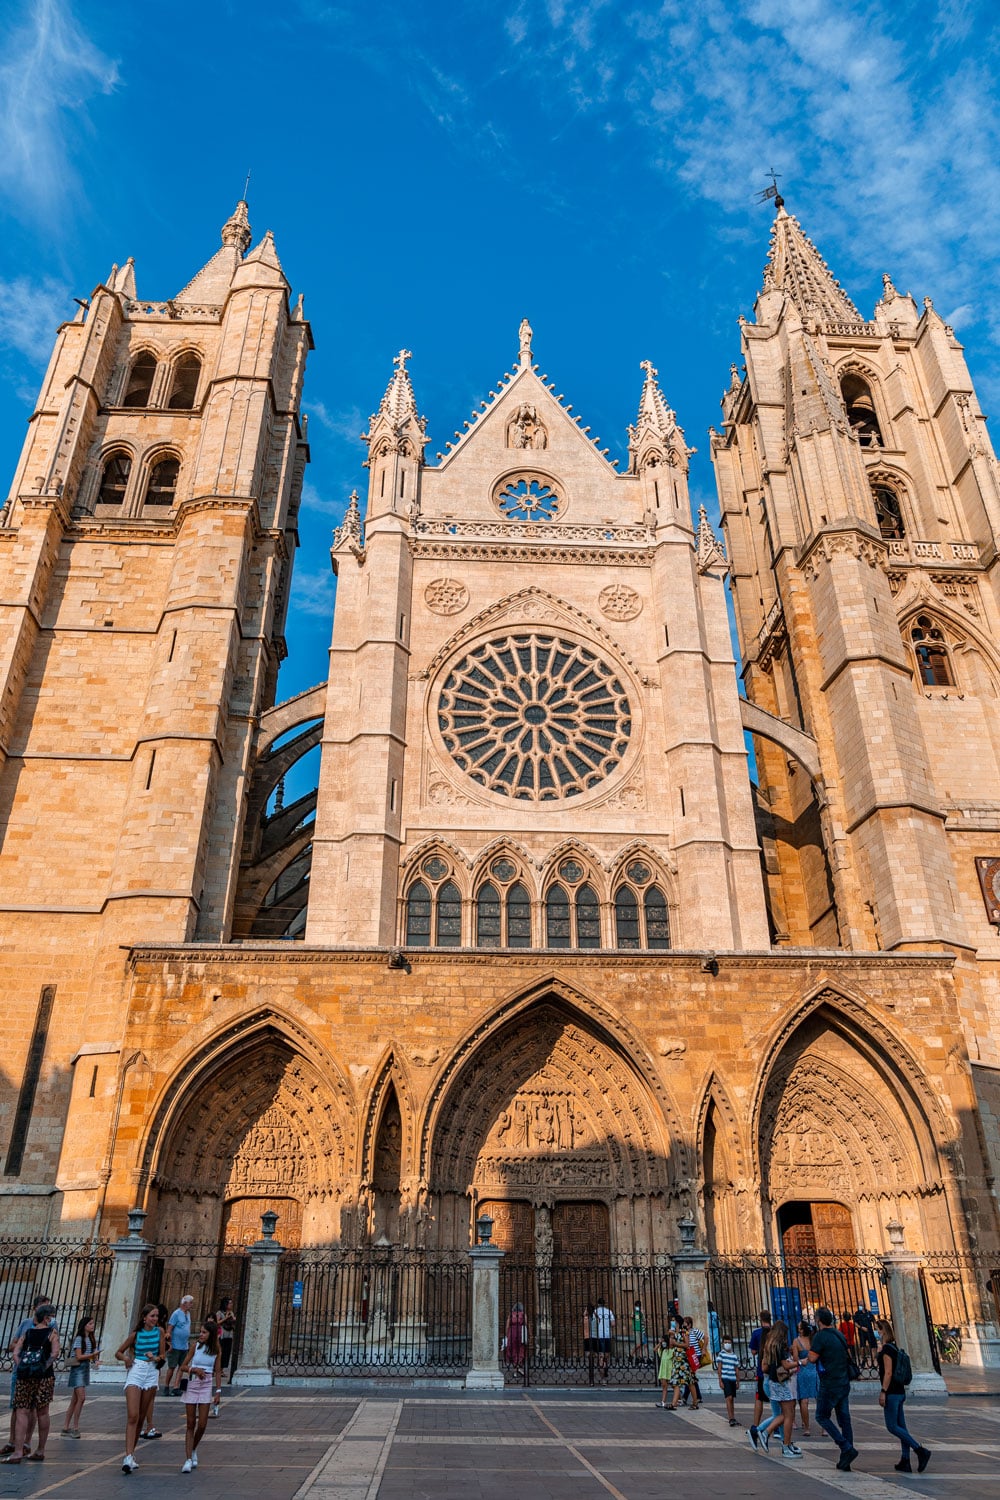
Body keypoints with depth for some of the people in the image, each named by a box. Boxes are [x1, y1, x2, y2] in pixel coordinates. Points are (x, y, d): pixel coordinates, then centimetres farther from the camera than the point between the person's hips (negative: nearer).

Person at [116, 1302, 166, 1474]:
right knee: (132, 1416, -14)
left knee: (141, 1418, 8)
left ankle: (131, 1454, 21)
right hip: (136, 1372, -2)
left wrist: (156, 1358, -18)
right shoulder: (136, 1334, 0)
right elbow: (118, 1352, 10)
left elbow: (163, 1356, 3)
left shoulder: (160, 1332, 2)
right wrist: (125, 1358, -11)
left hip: (152, 1373, 2)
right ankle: (128, 1456, -17)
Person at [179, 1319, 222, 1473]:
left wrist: (218, 1391, -1)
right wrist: (195, 1369, -14)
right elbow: (183, 1366, 3)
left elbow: (217, 1372, 4)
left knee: (202, 1424, -1)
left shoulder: (216, 1350, 0)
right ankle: (188, 1459, 5)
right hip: (192, 1385, 0)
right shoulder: (196, 1346, -1)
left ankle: (193, 1450, 26)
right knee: (191, 1424, 1)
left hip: (206, 1386, 0)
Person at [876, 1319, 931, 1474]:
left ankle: (921, 1450, -9)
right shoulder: (893, 1347, 13)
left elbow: (888, 1373, -20)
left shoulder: (887, 1349, -15)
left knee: (892, 1426, -5)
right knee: (901, 1427, 10)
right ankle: (905, 1462, 12)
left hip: (892, 1392, -10)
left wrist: (883, 1392, -18)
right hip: (899, 1391, 10)